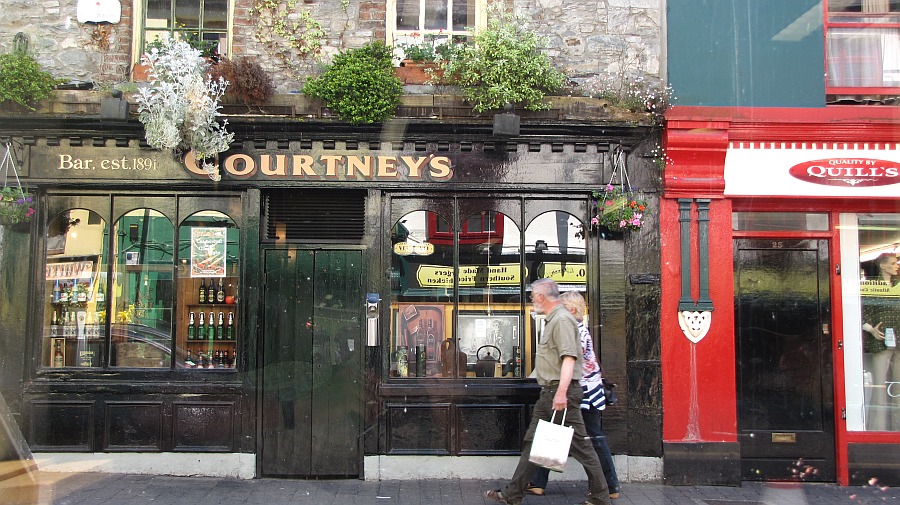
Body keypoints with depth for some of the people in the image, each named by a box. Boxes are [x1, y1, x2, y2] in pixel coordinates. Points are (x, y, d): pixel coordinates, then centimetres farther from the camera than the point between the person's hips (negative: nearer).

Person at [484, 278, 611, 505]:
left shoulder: (562, 320, -14)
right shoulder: (551, 321, 18)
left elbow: (569, 358, -25)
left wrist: (561, 392, -32)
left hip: (562, 392, -11)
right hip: (549, 392, 11)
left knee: (579, 445, -3)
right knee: (532, 442, 12)